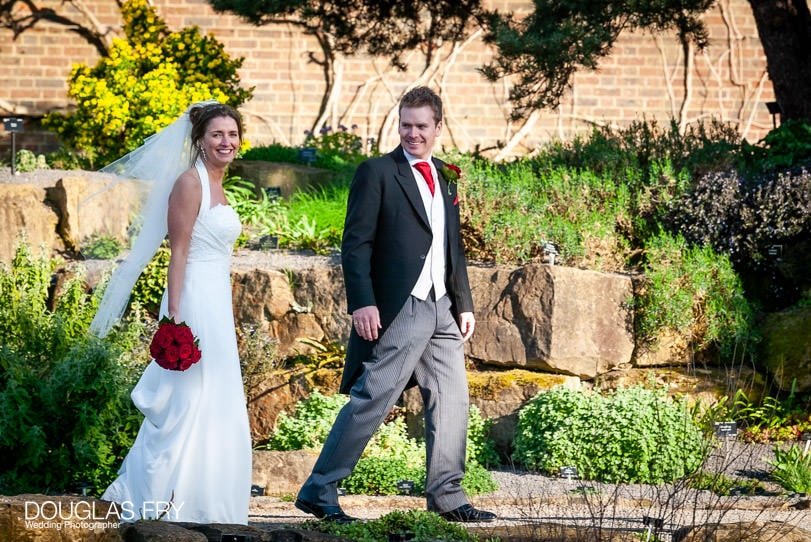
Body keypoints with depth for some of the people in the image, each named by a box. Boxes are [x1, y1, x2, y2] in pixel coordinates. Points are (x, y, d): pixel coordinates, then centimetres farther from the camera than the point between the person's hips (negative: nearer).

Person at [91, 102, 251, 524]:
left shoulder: (216, 186, 15)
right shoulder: (190, 183, -11)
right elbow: (178, 253, -16)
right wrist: (175, 315, -21)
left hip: (217, 304, 9)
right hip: (194, 303, -9)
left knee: (212, 405, 12)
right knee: (188, 399, -6)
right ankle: (158, 498, 1)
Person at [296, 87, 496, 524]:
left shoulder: (444, 177, 17)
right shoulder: (377, 172, -4)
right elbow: (356, 243, -9)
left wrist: (464, 304, 18)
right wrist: (362, 303, -18)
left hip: (442, 309, 7)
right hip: (399, 310, -7)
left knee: (452, 401, 8)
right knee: (370, 401, -9)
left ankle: (446, 496, 17)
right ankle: (319, 492, -4)